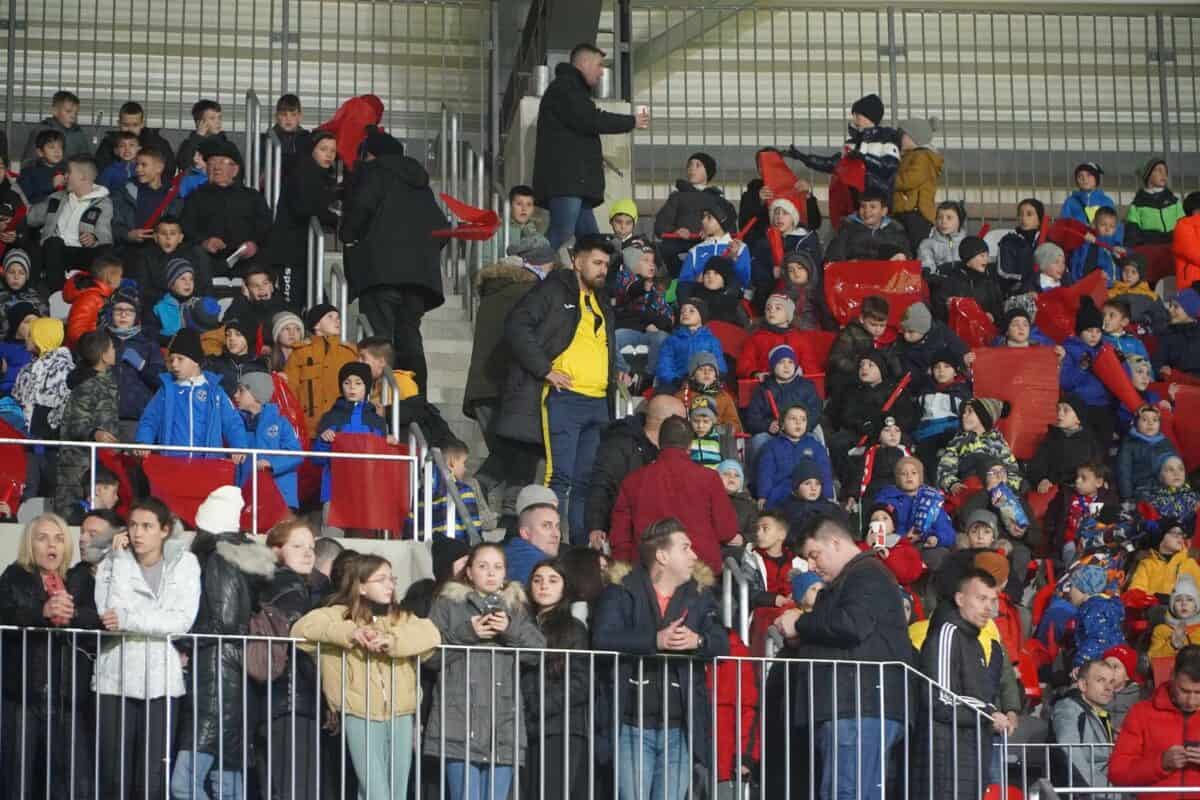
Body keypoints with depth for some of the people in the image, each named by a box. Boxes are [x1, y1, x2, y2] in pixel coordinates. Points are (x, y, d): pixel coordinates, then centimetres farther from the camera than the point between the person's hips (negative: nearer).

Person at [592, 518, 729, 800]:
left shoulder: (700, 594, 14)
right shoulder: (622, 591, 2)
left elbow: (721, 643, 4)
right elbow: (603, 637, -13)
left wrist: (698, 640, -19)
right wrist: (656, 641, -23)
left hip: (680, 727, 3)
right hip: (633, 724, -3)